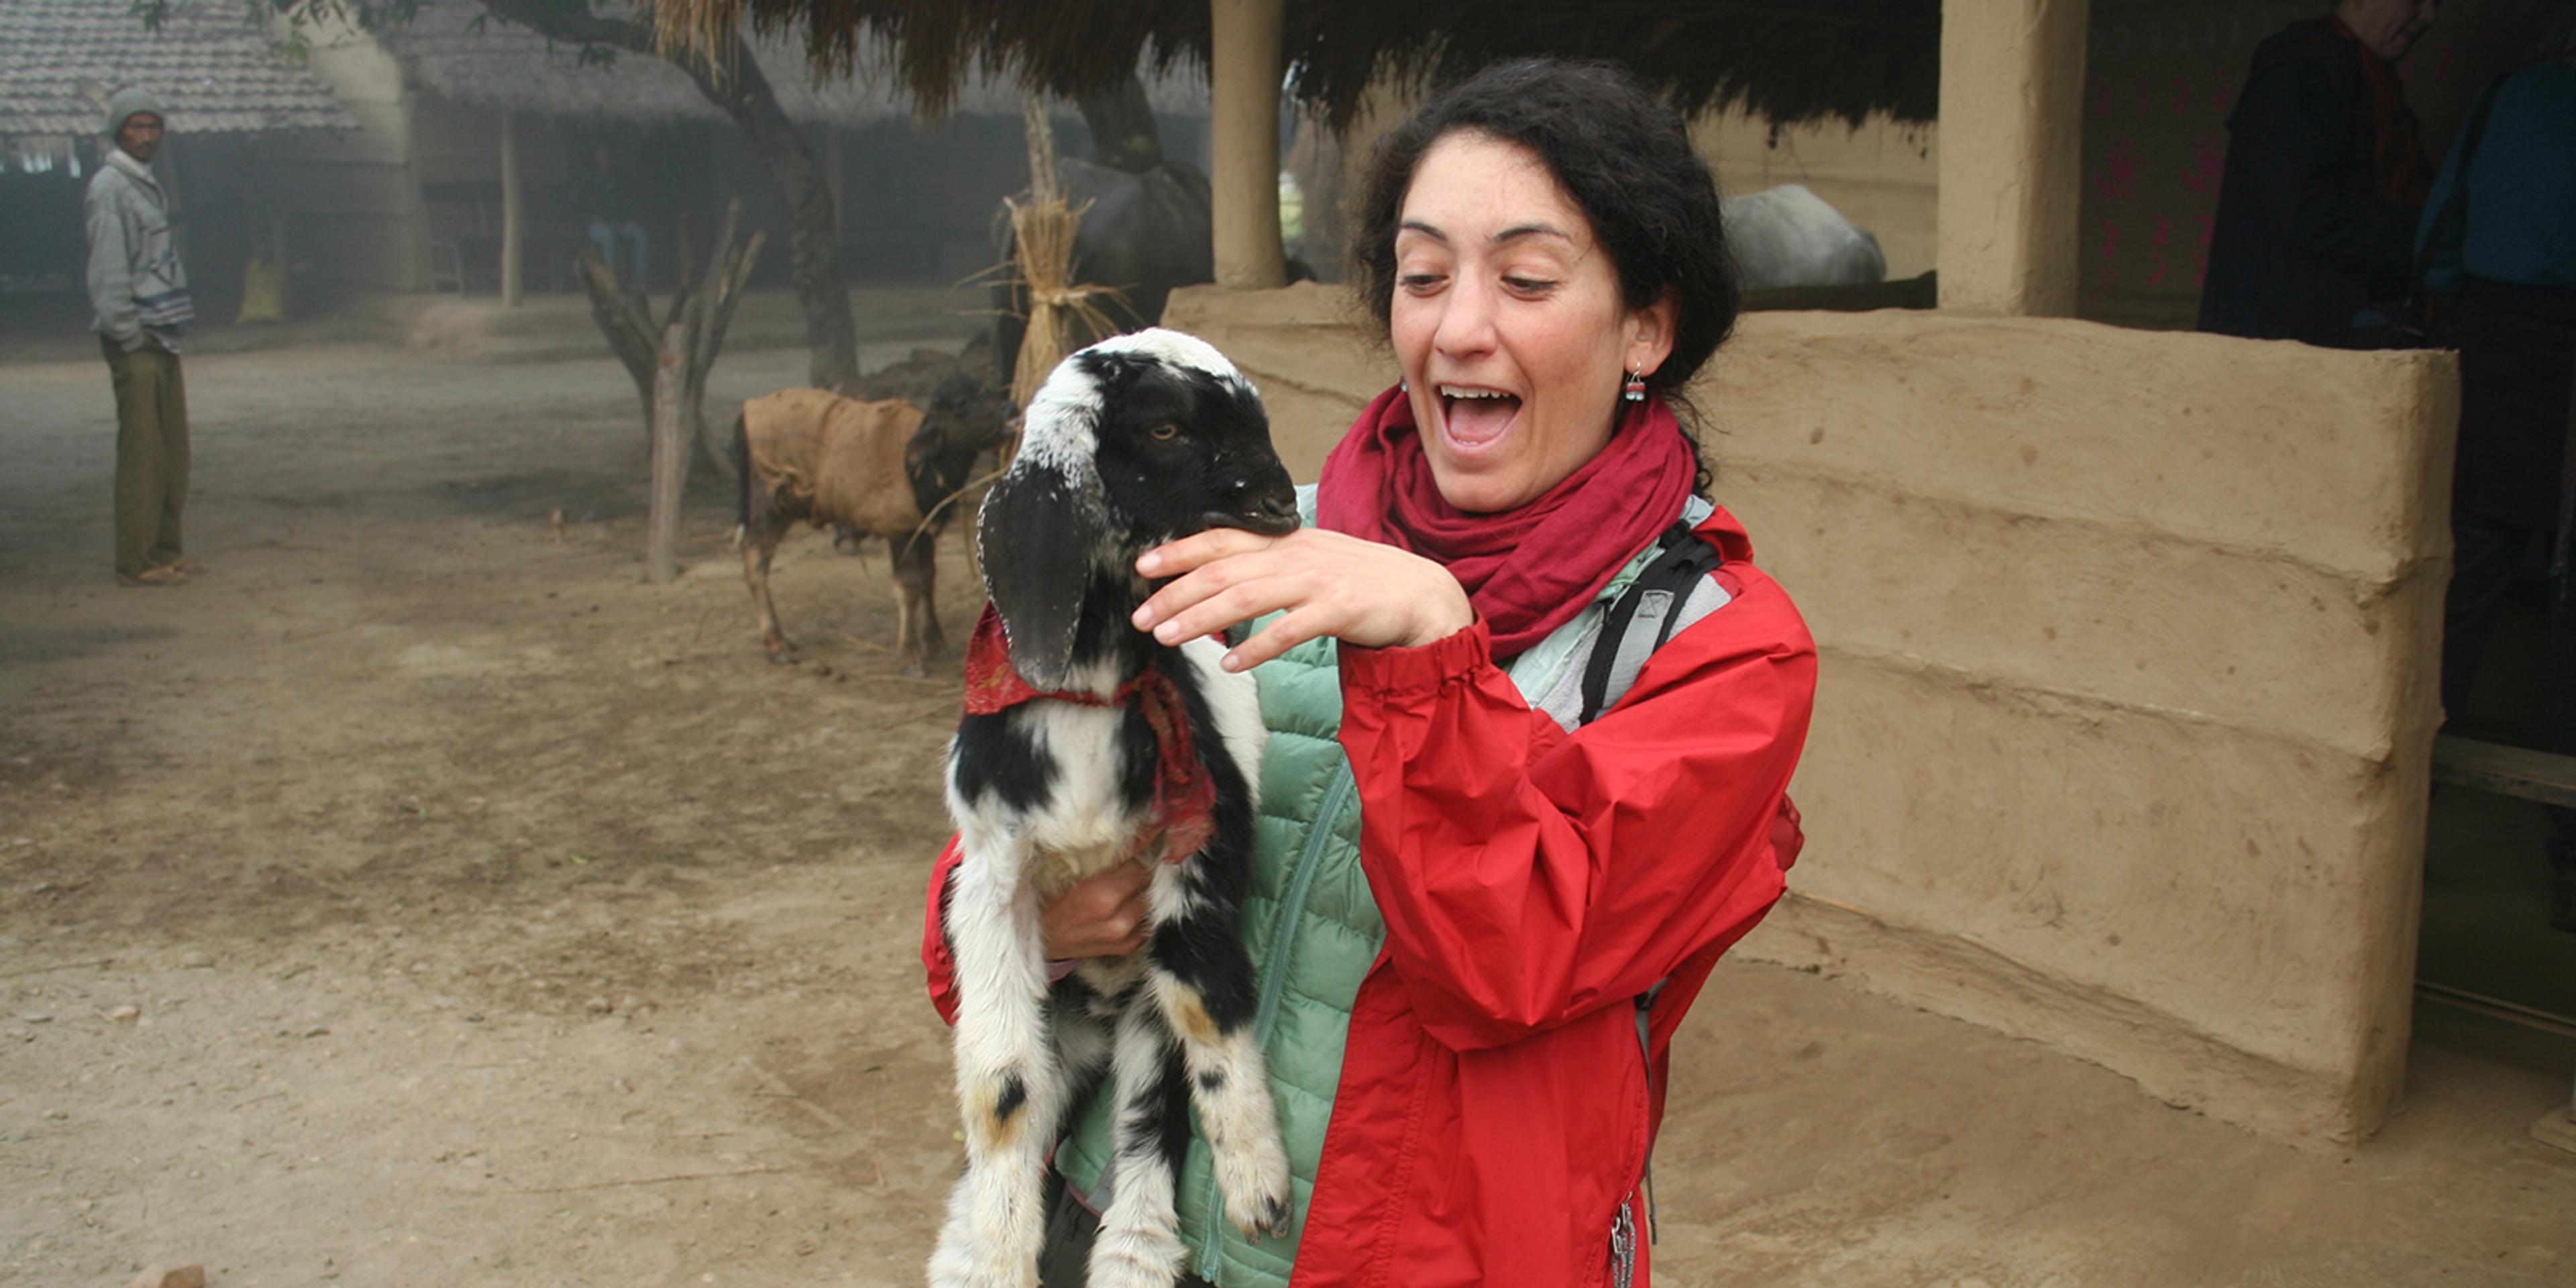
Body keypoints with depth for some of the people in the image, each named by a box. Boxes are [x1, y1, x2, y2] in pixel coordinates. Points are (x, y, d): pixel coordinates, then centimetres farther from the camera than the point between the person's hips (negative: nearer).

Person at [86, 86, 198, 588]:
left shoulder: (148, 186, 19)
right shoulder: (109, 187, -9)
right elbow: (107, 269, -14)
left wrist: (171, 331, 14)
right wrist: (129, 335, -16)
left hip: (162, 338, 9)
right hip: (134, 341, -9)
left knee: (172, 451, 11)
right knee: (141, 452, -7)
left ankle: (165, 549, 19)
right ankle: (137, 561, -3)